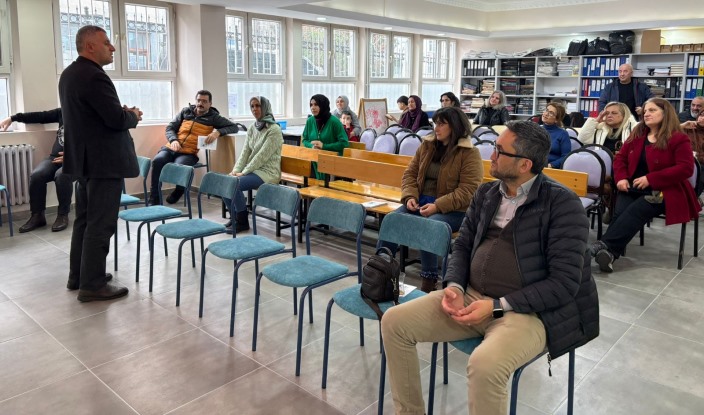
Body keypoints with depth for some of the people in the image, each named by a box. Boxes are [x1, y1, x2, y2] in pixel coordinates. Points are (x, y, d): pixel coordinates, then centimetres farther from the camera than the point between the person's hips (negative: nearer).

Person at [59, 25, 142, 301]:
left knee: (85, 219, 17)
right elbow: (117, 119, -23)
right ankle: (92, 285, 3)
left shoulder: (69, 73, 13)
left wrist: (123, 112, 9)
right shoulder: (94, 76, -19)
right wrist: (134, 115, -2)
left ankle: (78, 275, 27)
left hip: (84, 158, 11)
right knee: (100, 224, -4)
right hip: (103, 160, -10)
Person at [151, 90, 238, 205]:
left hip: (189, 153, -3)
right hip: (171, 148, 3)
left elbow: (234, 127, 0)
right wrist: (173, 140, -7)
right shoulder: (185, 111, 17)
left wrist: (217, 132, -18)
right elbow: (169, 128, 16)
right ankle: (154, 199, -17)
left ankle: (177, 194, -4)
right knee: (157, 161, -28)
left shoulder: (213, 117, 8)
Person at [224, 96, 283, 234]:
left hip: (267, 172, -8)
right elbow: (245, 151, 8)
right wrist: (236, 169, -8)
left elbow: (262, 155, -19)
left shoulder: (274, 130, -13)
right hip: (253, 169, 8)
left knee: (235, 184, -26)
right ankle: (235, 217, 6)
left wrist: (243, 172, -20)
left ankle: (243, 222, -8)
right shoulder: (252, 128, 11)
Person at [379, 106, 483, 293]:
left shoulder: (470, 154, -6)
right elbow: (410, 174, 13)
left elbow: (467, 191, -14)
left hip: (452, 210, -5)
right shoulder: (427, 145, 13)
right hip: (420, 202, 6)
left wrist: (437, 206, -23)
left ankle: (428, 283, -23)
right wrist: (410, 197, -7)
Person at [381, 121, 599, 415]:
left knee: (485, 364, -36)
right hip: (471, 297, 7)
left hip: (528, 311, -6)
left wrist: (498, 305, -21)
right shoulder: (486, 194, 8)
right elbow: (462, 246, 14)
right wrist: (454, 286, -7)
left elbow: (564, 283, -15)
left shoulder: (563, 205, -12)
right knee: (393, 322, -5)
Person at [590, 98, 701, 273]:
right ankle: (609, 253, -43)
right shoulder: (637, 135, 15)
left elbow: (685, 168, -13)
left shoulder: (679, 139, -3)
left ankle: (603, 246, -44)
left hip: (663, 192, -4)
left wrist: (650, 179, -20)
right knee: (620, 212, -27)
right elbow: (620, 158, 18)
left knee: (635, 211, -32)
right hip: (633, 188, 5)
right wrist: (621, 178, -3)